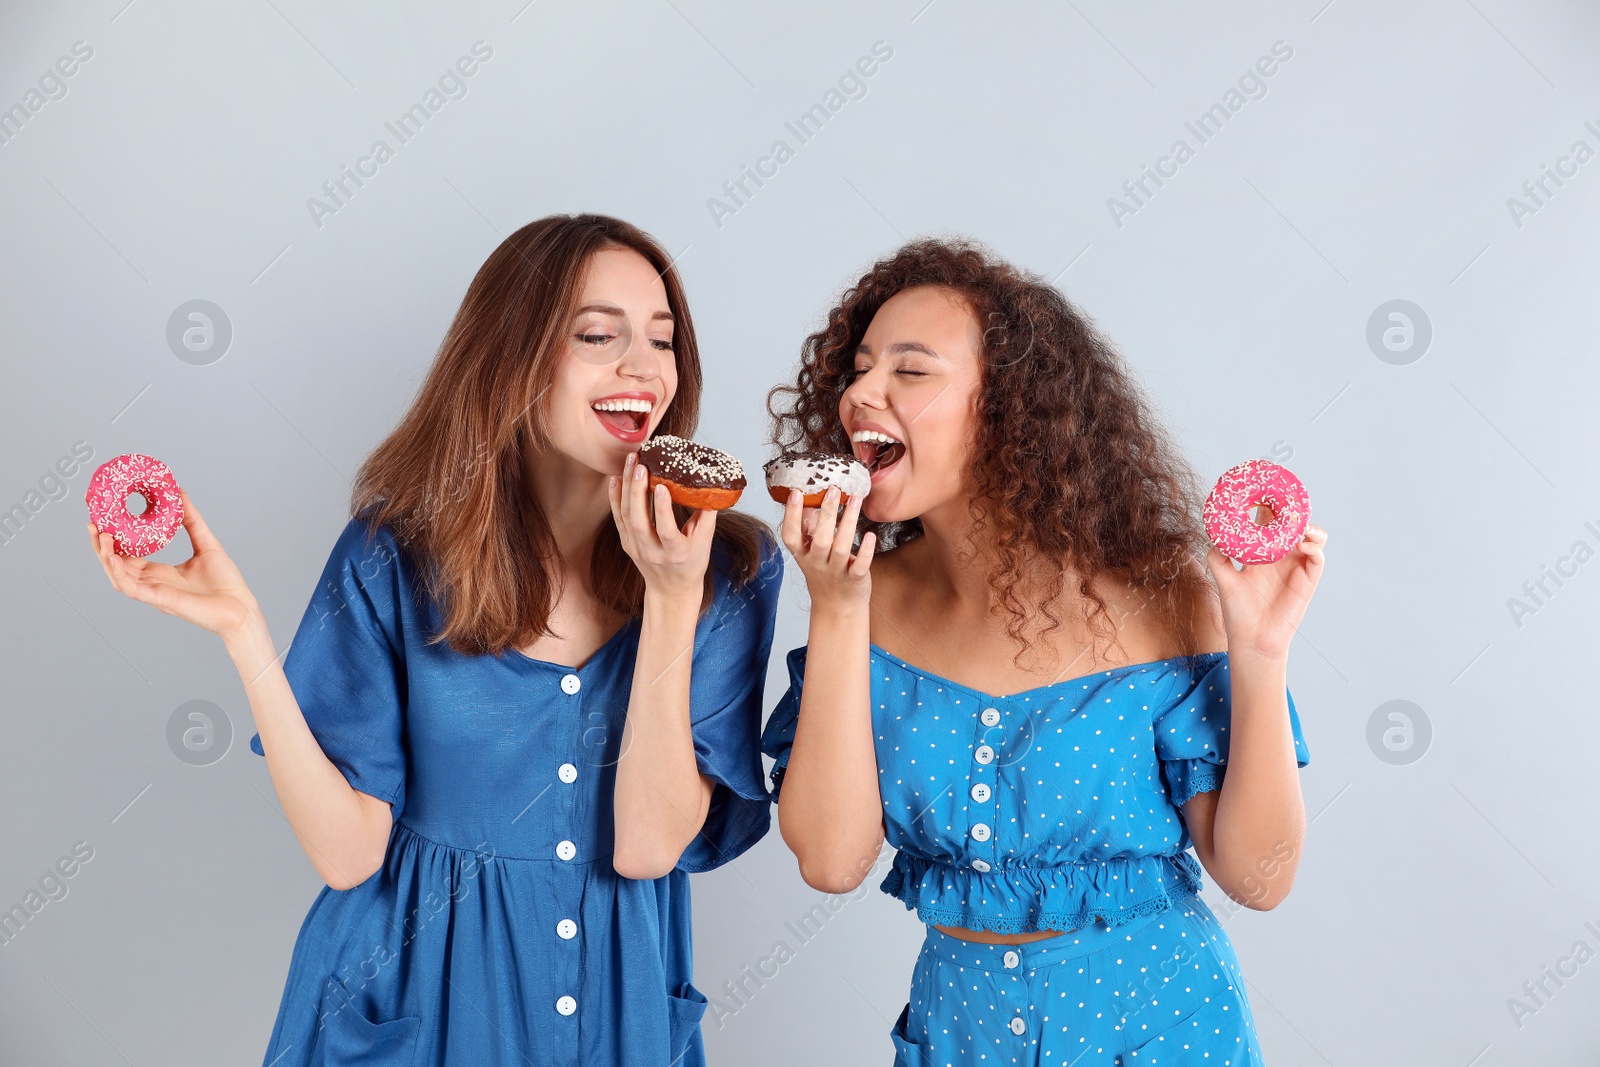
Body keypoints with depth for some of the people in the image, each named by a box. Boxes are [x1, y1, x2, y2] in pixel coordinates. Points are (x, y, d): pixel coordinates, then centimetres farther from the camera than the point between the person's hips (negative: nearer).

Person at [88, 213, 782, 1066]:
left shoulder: (731, 567, -11)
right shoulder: (395, 553, -12)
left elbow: (647, 847, -17)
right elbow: (348, 852, -13)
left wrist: (673, 599, -25)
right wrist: (242, 631, -22)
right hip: (412, 995, -1)